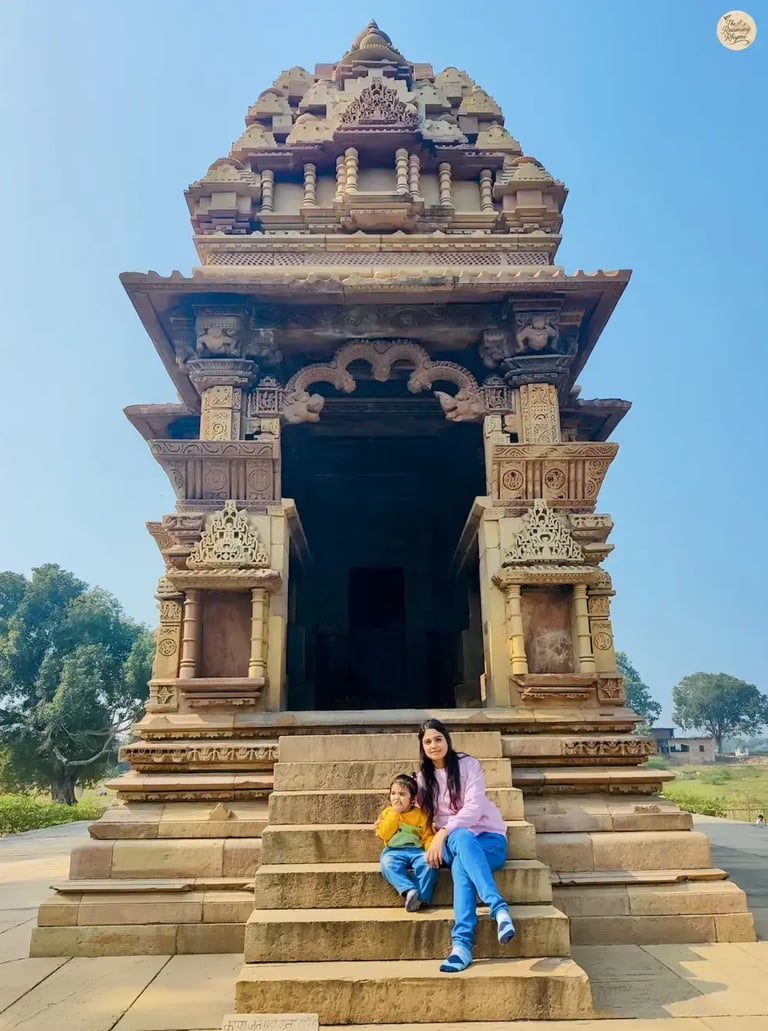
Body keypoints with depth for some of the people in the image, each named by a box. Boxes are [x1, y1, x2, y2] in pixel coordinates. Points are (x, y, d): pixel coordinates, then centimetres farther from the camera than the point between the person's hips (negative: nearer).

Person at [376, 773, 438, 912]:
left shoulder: (421, 814, 7)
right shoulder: (387, 813, 10)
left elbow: (428, 836, 3)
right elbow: (384, 834, -5)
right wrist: (394, 813, -8)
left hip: (417, 850, 0)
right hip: (394, 851, 0)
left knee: (429, 864, -31)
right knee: (388, 864, -33)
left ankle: (420, 897, -33)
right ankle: (409, 890, -43)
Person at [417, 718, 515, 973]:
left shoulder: (468, 765, -1)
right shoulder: (423, 778, 13)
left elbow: (474, 807, -13)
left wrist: (443, 833, -26)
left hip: (488, 837, -2)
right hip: (453, 842, 2)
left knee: (460, 864, -40)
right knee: (462, 837, -40)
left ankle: (462, 944, -52)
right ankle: (499, 907, -54)